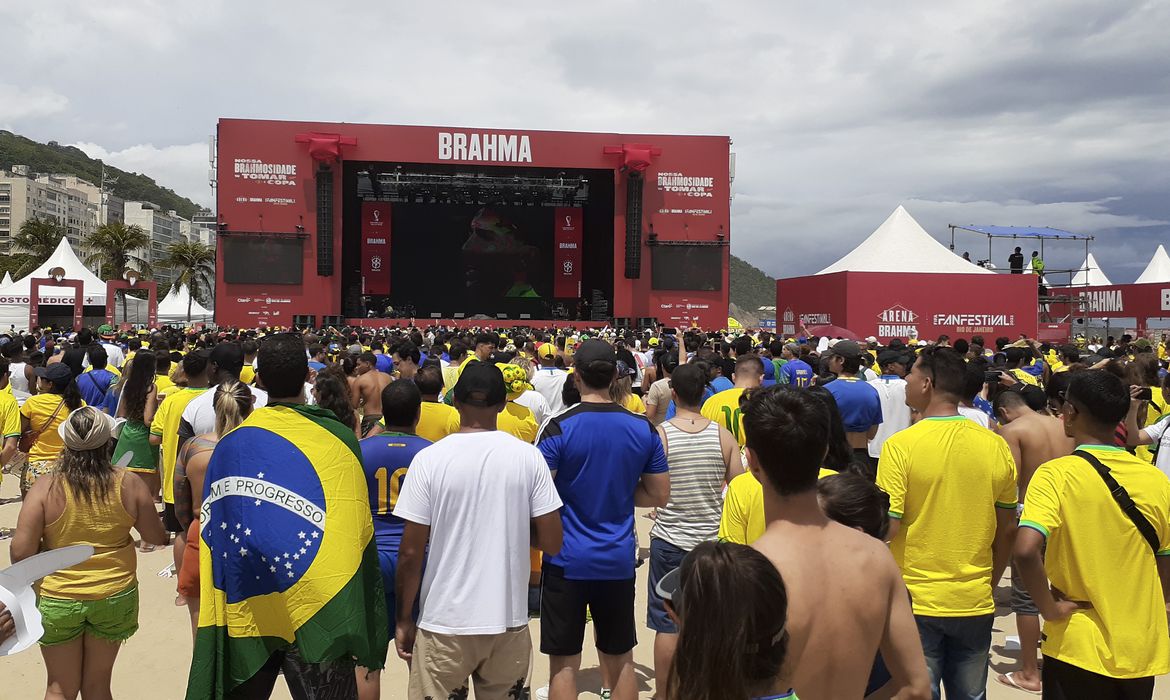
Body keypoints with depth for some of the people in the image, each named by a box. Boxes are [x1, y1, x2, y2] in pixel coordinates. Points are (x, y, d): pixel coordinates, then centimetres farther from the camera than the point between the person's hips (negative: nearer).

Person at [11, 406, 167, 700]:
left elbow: (21, 552, -14)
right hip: (115, 596, 1)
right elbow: (157, 538, -2)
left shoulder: (45, 488, -14)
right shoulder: (129, 484, -11)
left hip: (57, 598, -1)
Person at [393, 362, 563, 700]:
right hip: (510, 620, 2)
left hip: (444, 623, -2)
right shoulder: (528, 456, -6)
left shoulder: (429, 459, -10)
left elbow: (410, 553, -8)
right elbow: (552, 542, -4)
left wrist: (404, 620, 4)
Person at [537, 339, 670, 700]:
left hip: (567, 559, -3)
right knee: (620, 659, 17)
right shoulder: (644, 429, -2)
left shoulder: (559, 428, -13)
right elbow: (659, 495, 4)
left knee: (564, 663, 8)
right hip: (618, 560, 3)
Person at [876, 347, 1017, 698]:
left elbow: (886, 528, -17)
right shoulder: (995, 446, -3)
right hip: (976, 604, 4)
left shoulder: (901, 445, -16)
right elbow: (1007, 529, 6)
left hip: (916, 603, -4)